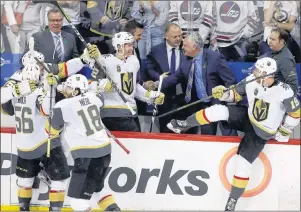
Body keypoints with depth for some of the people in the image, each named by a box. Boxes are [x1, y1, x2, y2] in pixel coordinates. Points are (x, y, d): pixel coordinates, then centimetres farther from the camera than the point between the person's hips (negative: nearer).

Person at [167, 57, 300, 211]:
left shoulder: (283, 92, -26)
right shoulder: (251, 81, -13)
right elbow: (236, 94, 2)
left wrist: (284, 132, -6)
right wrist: (223, 93, -18)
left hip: (261, 133, -4)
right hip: (247, 118, 4)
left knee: (243, 163, -10)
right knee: (219, 111, -19)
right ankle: (183, 125, -1)